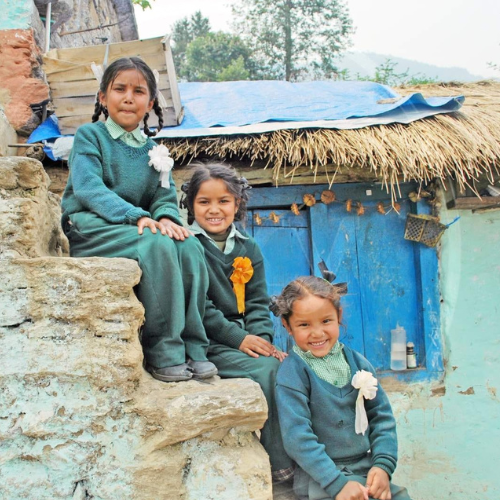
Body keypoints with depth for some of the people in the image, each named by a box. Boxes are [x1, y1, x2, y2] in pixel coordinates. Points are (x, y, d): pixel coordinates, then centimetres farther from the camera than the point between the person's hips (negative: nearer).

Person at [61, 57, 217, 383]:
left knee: (190, 246, -23)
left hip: (135, 230, 5)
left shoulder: (152, 150, 17)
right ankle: (164, 353, -27)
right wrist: (136, 216, -27)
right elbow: (88, 188, -14)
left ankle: (192, 347, -19)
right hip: (90, 229, -5)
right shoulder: (90, 135, 1)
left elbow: (165, 196, 8)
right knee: (157, 246, -33)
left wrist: (166, 217, -18)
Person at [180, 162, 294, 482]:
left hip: (245, 340, 5)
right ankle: (280, 467, -13)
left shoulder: (248, 248, 13)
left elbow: (258, 304, 10)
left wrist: (262, 340, -10)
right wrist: (238, 338, -18)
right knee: (267, 370, -25)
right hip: (206, 344, -5)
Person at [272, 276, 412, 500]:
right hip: (320, 476, -5)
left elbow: (381, 416, 7)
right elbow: (297, 437, -16)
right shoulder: (292, 372, -11)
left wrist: (383, 465, -7)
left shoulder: (357, 362, 4)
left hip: (365, 468, 5)